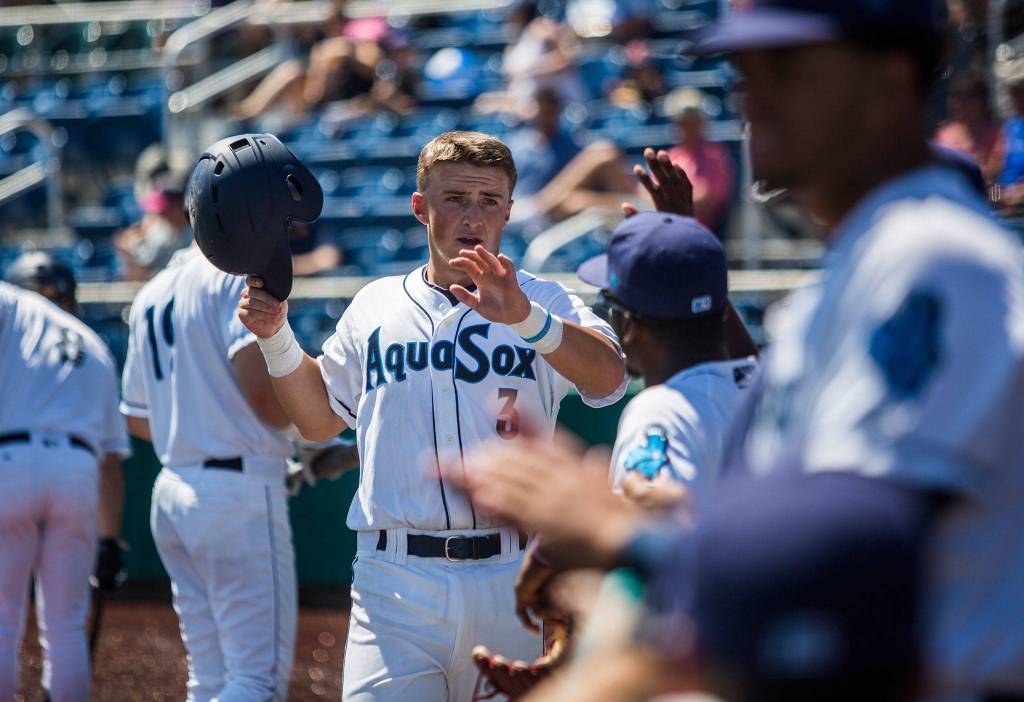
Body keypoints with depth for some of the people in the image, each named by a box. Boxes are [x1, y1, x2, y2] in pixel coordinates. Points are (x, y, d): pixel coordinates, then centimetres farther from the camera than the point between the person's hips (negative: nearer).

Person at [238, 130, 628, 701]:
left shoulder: (544, 305, 4)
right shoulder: (376, 307, 13)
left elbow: (610, 376, -16)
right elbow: (321, 417, 22)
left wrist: (523, 316, -33)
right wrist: (275, 336, 7)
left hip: (510, 577, -1)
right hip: (395, 582, 1)